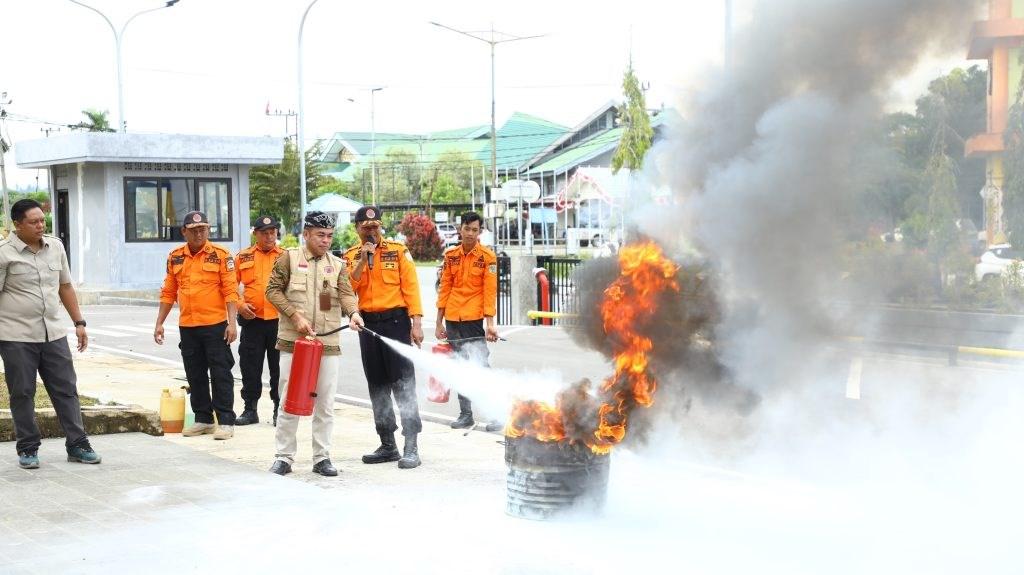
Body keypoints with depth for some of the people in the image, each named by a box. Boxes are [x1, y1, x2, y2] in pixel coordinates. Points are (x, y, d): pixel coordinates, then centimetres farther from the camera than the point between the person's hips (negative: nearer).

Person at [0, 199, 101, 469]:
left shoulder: (56, 247, 9)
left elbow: (65, 287, 16)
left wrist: (79, 322, 14)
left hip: (53, 334, 5)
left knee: (66, 389, 6)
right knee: (22, 393, 3)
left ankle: (77, 445, 13)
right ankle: (28, 450, 14)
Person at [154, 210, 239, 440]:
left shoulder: (220, 255, -5)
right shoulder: (175, 257, 9)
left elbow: (231, 290, -8)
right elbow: (168, 293, 14)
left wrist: (232, 322, -15)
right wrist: (159, 323, 11)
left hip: (216, 325, -5)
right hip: (187, 327, 5)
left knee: (220, 374, -2)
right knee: (195, 376, 11)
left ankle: (226, 421, 4)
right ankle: (203, 419, 21)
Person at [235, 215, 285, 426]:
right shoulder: (243, 257, 7)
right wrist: (239, 305, -5)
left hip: (280, 320, -1)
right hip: (252, 320, 1)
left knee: (279, 367, 4)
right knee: (250, 367, 6)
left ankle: (280, 409, 14)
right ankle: (250, 410, 16)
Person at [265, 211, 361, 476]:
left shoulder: (337, 265, 9)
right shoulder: (289, 258, 2)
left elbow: (346, 293, -4)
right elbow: (273, 290, 0)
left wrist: (353, 312, -25)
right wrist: (296, 316, -11)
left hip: (329, 343, 2)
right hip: (293, 340, -2)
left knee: (325, 403, 6)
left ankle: (322, 457, 15)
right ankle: (284, 457, 12)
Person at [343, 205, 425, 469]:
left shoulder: (398, 251, 1)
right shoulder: (350, 257, 8)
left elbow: (411, 286, -4)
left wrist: (416, 322, -12)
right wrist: (362, 260, -13)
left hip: (396, 322, -4)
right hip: (368, 325, 4)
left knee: (403, 384, -7)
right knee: (377, 387, 10)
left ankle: (411, 448, -6)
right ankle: (388, 445, 20)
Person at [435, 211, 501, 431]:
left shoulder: (487, 256, -4)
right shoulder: (450, 255, 7)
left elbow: (490, 291, -7)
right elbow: (444, 289, 10)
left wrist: (490, 323, -14)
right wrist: (439, 322, 9)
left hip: (474, 320, -4)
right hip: (452, 320, 4)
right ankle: (465, 414, 18)